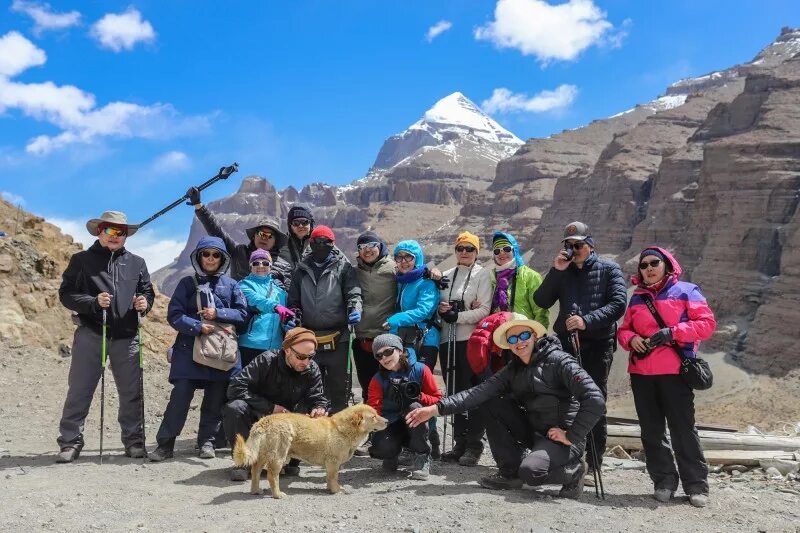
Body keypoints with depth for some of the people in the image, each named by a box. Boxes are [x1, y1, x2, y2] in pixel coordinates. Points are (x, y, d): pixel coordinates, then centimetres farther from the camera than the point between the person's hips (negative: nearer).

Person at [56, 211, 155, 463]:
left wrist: (145, 302, -7)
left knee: (131, 391, 6)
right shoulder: (82, 260, 6)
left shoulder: (136, 263, 14)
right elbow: (66, 294, 0)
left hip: (126, 336, 2)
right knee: (80, 390, 1)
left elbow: (148, 291, 17)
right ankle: (70, 442, 10)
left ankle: (134, 440, 16)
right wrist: (93, 302, -17)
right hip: (90, 334, -2)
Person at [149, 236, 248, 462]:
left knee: (215, 400, 6)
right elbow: (174, 315, -1)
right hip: (190, 349, -1)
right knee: (180, 395, -7)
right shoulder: (187, 283, 5)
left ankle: (208, 441, 19)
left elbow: (242, 313, 5)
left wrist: (218, 314, -9)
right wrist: (198, 327, -15)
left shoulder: (231, 285, 9)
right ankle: (165, 443, 2)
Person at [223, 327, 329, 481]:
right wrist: (270, 407, -29)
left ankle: (291, 460, -2)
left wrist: (319, 408, -37)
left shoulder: (312, 370, -9)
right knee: (234, 408, -33)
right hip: (259, 417, -3)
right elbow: (235, 387, -26)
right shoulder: (266, 360, -20)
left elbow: (318, 398, -11)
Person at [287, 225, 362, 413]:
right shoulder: (302, 269, 15)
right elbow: (293, 300, 20)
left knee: (337, 385, 4)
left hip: (337, 338, -3)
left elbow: (353, 293, -4)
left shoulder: (343, 267, 4)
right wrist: (292, 317, 3)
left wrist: (355, 308, -24)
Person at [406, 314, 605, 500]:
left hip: (561, 437, -7)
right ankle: (510, 473, 2)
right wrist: (436, 408, -16)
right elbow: (480, 392, -5)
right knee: (494, 404, -5)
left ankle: (573, 470, 1)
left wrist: (571, 436, -18)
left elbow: (595, 400, -20)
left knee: (530, 471, -32)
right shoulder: (513, 370, 7)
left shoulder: (559, 361, -12)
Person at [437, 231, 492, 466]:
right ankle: (460, 443, 18)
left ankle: (474, 444, 5)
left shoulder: (482, 275, 0)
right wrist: (440, 308, -5)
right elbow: (437, 302, 18)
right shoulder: (447, 275, 16)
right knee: (454, 392, 9)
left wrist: (457, 316, -17)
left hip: (472, 340, -5)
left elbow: (485, 310, -9)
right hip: (448, 340, 5)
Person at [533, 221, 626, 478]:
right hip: (565, 342, 4)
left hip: (597, 344, -4)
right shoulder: (562, 271, 16)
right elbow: (541, 301, 5)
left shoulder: (608, 269, 5)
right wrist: (555, 271, -5)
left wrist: (586, 320, -19)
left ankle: (593, 466, 5)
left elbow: (618, 304, -8)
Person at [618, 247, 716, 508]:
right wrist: (631, 339, -6)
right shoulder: (637, 298, 17)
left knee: (683, 428, -3)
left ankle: (696, 485, 8)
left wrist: (671, 332, -15)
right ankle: (664, 481, 16)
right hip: (641, 373, 5)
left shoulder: (685, 291, 3)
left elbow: (707, 323, -4)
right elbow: (623, 330, 18)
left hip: (675, 371, -5)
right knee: (651, 430, 6)